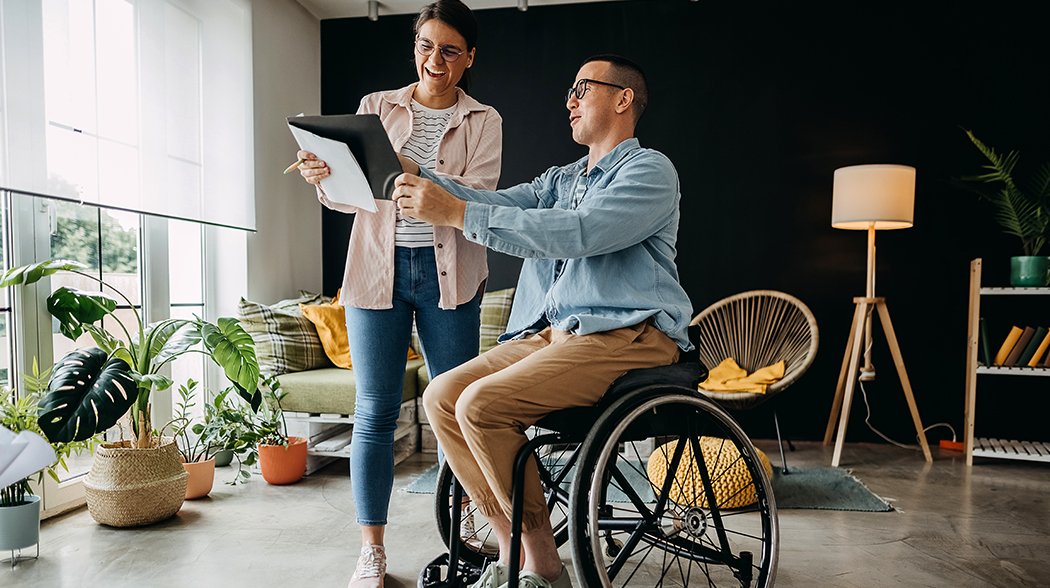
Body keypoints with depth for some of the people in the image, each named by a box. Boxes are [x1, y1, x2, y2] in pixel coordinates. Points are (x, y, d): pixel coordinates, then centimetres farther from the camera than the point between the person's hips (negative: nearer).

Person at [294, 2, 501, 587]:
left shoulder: (483, 121, 7)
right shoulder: (376, 107, 11)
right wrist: (326, 178, -19)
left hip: (448, 273, 0)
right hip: (378, 269, 1)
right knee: (375, 412, 2)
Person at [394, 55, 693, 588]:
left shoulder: (649, 169, -3)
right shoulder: (562, 179, 24)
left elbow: (577, 233, -20)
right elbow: (501, 202, 9)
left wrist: (458, 214, -21)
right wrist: (417, 179, -6)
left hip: (626, 334, -8)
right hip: (551, 332, 8)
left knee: (481, 404, -24)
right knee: (441, 396, -6)